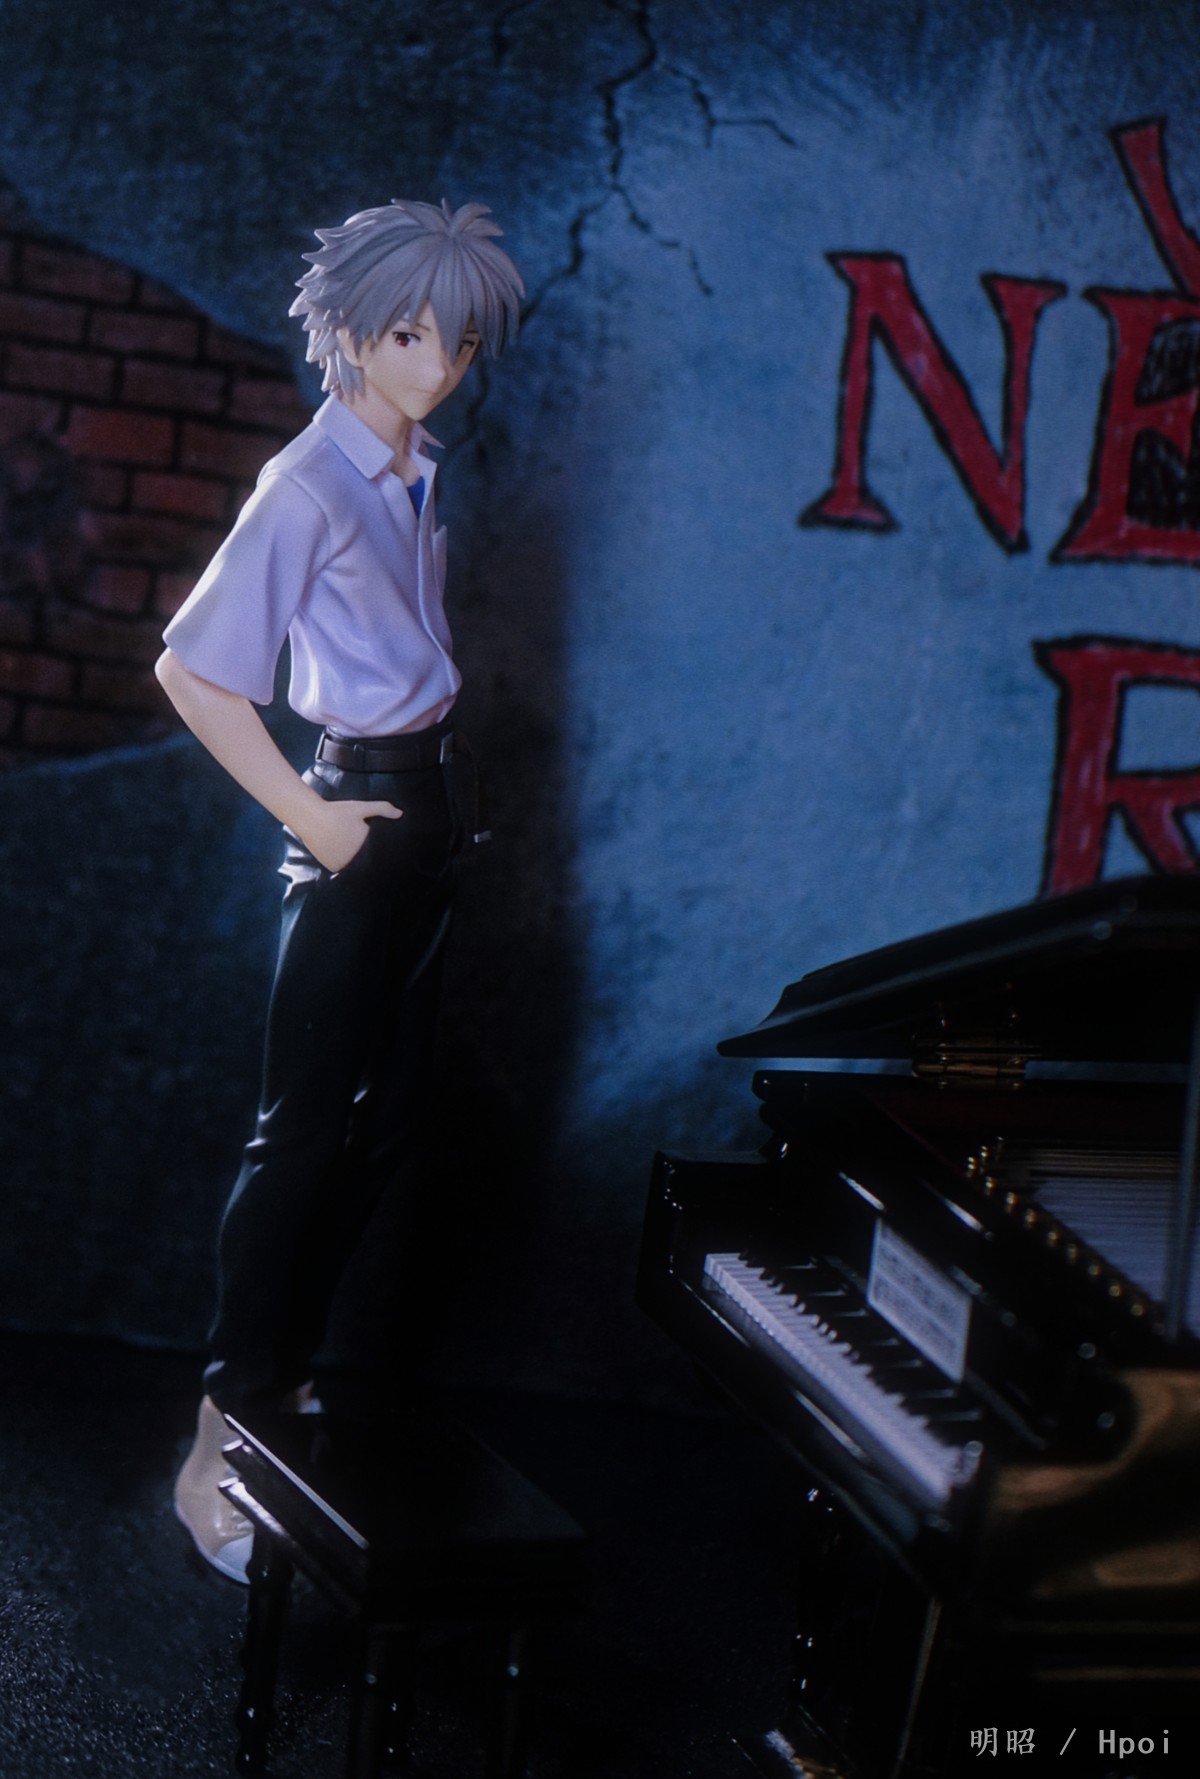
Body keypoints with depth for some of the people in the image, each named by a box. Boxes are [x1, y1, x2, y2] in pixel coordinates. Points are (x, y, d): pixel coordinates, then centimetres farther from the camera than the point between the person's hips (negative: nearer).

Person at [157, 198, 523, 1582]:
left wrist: (438, 779, 9)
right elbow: (191, 670, -20)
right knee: (305, 1132, -6)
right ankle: (223, 1446, 0)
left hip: (429, 803, 8)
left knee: (389, 1118, 12)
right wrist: (307, 815, -16)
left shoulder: (414, 473, 9)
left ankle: (347, 1391, 23)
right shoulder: (310, 484, -16)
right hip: (363, 816, -8)